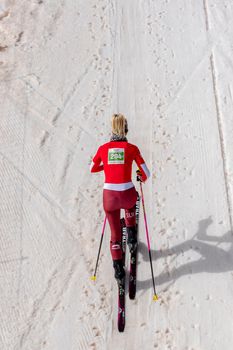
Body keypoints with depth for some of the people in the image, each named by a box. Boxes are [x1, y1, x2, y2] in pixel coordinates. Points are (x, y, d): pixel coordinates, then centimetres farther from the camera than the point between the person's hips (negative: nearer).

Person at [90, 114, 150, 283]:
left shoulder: (103, 148, 4)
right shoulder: (132, 148, -1)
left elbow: (93, 169, 20)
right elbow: (146, 173, 1)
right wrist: (142, 178, 25)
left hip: (109, 196, 1)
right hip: (127, 194, -1)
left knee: (115, 233, 20)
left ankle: (118, 267, 21)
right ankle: (131, 234, 34)